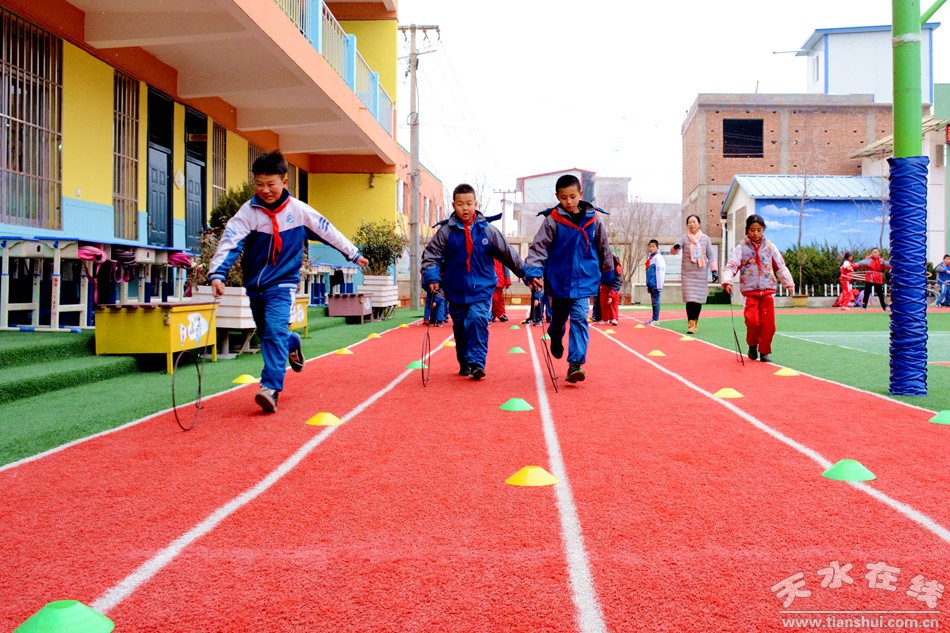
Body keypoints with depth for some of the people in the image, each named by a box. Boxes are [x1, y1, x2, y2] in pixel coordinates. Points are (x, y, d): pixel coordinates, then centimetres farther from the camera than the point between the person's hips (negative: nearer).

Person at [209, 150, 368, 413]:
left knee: (275, 331, -22)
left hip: (282, 283, -3)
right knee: (267, 335, 15)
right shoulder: (249, 211, -8)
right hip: (255, 284, 3)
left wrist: (354, 254, 15)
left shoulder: (299, 210, -6)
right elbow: (230, 242, -18)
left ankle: (270, 388, -23)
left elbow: (328, 231, 6)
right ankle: (292, 343, 48)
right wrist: (217, 274, -33)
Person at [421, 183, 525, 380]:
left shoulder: (487, 230, -2)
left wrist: (525, 273, 12)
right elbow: (430, 255, 2)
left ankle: (477, 363, -16)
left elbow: (508, 253, 8)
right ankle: (465, 365, 27)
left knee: (477, 320, -20)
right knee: (460, 329, 10)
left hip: (481, 288, -1)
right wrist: (432, 277, -13)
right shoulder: (446, 232, -4)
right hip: (455, 291, 1)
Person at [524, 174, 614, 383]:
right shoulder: (552, 220, -9)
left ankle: (575, 363, -10)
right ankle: (555, 341, 49)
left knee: (579, 319, -11)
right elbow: (539, 246, -12)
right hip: (558, 280, 0)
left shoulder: (593, 219, -2)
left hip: (583, 281, 0)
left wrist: (608, 275, 17)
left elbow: (604, 249, 10)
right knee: (558, 319, 17)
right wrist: (534, 271, -26)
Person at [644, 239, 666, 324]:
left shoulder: (658, 258, -10)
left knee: (655, 301, -6)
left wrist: (659, 285, -19)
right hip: (651, 284, 9)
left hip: (656, 284, -9)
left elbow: (660, 271, -16)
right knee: (653, 301, 12)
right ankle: (654, 318, 17)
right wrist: (648, 285, 21)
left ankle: (655, 319, -5)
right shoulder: (649, 257, 16)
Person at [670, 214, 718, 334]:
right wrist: (675, 247, -35)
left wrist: (714, 270, -1)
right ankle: (690, 324, -4)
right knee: (690, 299, -10)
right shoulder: (684, 237, 1)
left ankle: (695, 322, 21)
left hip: (701, 274, 2)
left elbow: (711, 255, 9)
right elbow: (673, 251, -11)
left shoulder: (705, 239, 6)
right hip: (687, 273, -2)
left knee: (699, 299, 4)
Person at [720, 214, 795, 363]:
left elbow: (781, 267, 13)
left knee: (768, 323, -4)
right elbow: (731, 266, -7)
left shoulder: (770, 247, 9)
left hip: (768, 291, 2)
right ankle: (752, 345, 14)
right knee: (752, 321, -14)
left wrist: (789, 283, 5)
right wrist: (727, 281, -24)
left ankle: (765, 351, 12)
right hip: (750, 291, -2)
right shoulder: (741, 248, 2)